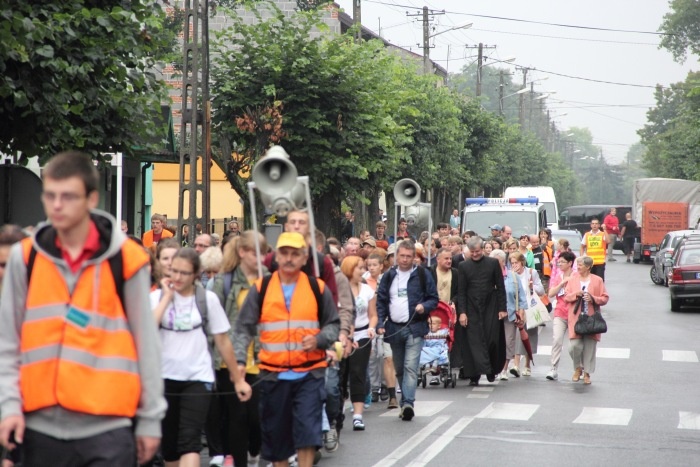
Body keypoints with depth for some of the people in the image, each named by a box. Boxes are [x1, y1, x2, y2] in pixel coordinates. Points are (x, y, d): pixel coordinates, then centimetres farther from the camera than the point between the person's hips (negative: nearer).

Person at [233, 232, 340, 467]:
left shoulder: (317, 288, 4)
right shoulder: (260, 288, 3)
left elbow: (333, 324, 9)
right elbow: (244, 328, 2)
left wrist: (319, 339, -12)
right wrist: (239, 360, -12)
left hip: (309, 373, -1)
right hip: (272, 374, 1)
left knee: (307, 428, -10)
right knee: (275, 430, 10)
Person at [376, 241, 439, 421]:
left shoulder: (422, 275, 1)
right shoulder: (388, 276, 9)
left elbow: (433, 299, 5)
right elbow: (381, 301, 9)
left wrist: (424, 306, -16)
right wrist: (380, 324, -2)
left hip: (415, 328, -4)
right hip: (394, 329, 4)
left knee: (410, 367, -16)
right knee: (399, 369, 10)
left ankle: (408, 403, -22)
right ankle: (407, 403, 22)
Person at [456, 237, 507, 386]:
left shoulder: (493, 263, 4)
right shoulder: (463, 266, 4)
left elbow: (500, 287, 5)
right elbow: (461, 291, 3)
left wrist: (502, 308, 0)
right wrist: (462, 312, -5)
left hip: (490, 308, 0)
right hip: (472, 310, 0)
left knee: (492, 340, -3)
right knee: (474, 341, -4)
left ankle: (492, 370, 18)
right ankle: (475, 375, -2)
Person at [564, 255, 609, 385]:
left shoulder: (597, 280, 3)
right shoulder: (573, 279, 10)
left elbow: (605, 298, 2)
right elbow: (566, 297, 8)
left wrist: (593, 298, -15)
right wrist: (575, 295, -11)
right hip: (576, 318, 1)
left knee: (589, 347, 1)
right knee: (574, 345, -8)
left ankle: (587, 373, 13)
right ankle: (578, 368, 17)